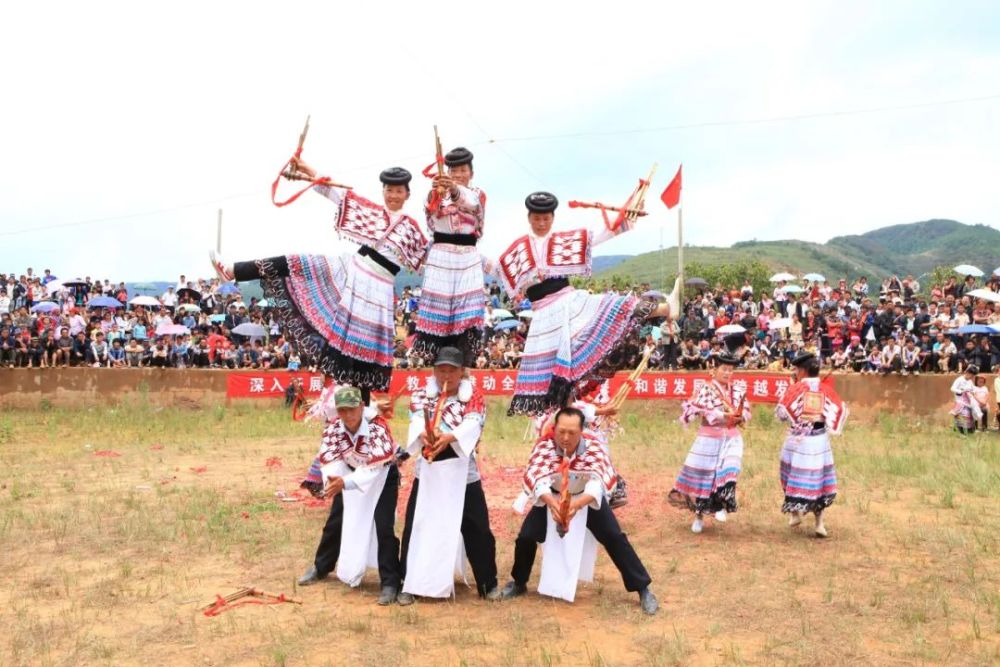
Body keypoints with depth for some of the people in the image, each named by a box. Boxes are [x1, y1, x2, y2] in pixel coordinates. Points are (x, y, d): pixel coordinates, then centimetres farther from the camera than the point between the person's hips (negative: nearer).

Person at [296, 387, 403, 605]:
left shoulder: (377, 426, -36)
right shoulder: (333, 426, -21)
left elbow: (375, 465, -43)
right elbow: (328, 457, -23)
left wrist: (345, 482, -56)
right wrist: (332, 479, -45)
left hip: (382, 476, -5)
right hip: (350, 474, 5)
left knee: (384, 527, -15)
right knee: (335, 522, 13)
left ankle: (390, 582, -2)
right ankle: (321, 567, 36)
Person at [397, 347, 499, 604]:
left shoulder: (474, 397, -1)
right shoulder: (420, 396, 2)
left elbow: (472, 424, -21)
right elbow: (417, 421, -18)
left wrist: (448, 436, -42)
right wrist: (425, 434, -43)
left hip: (463, 474, -1)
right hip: (427, 473, 1)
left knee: (477, 531, 5)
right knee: (416, 528, 3)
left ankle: (488, 583, 23)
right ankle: (409, 584, 19)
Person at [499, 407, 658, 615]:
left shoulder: (593, 447, -32)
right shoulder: (544, 446, -31)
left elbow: (598, 481, -44)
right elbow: (536, 477, -42)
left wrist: (576, 504, -63)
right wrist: (551, 502, -63)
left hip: (587, 498, -1)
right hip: (551, 497, 1)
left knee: (614, 537, -9)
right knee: (526, 537, -7)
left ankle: (643, 589, 4)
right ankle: (518, 583, 20)